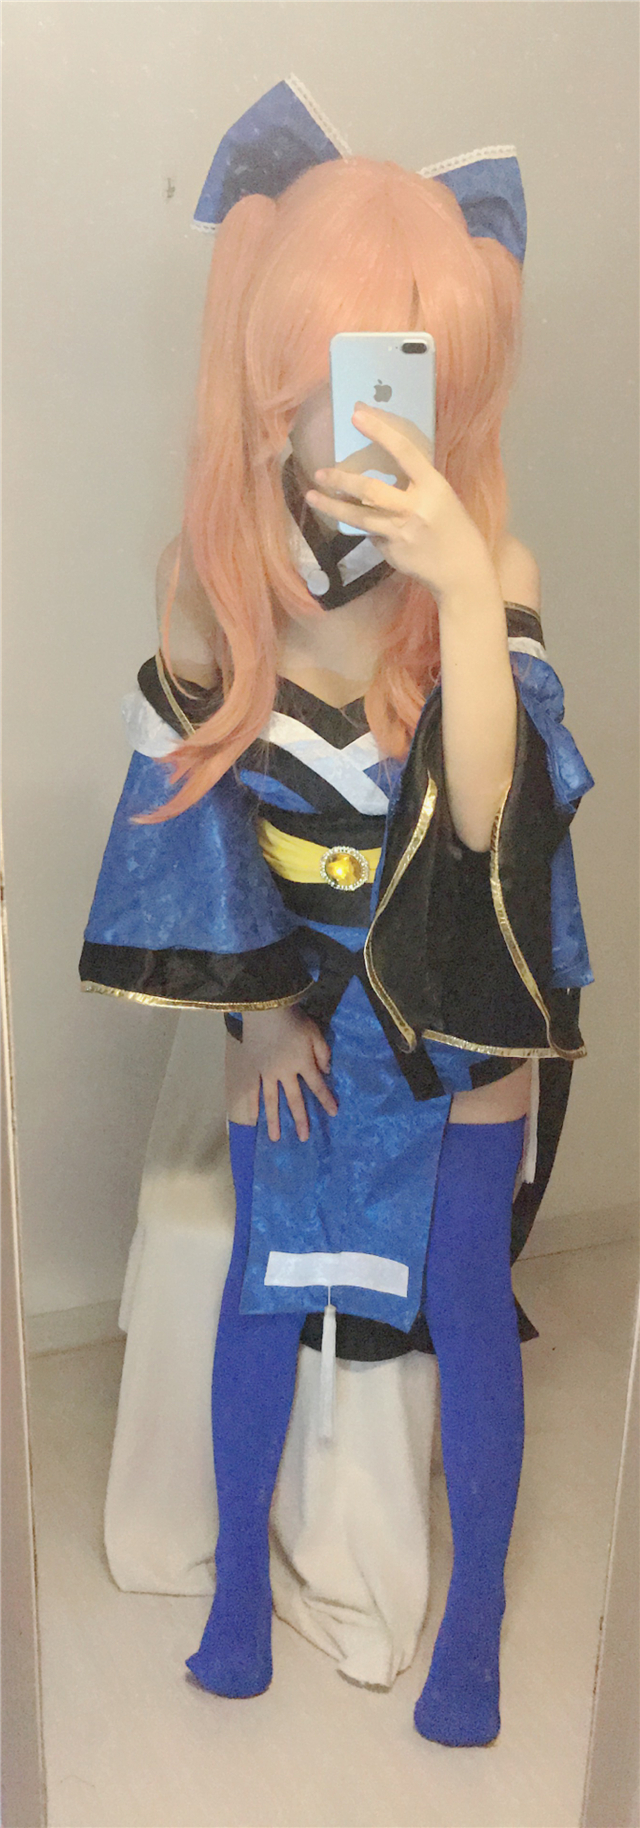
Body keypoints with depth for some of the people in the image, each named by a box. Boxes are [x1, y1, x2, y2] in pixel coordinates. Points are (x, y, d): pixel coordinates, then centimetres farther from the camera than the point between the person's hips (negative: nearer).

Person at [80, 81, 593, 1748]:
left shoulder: (492, 569, -20)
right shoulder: (208, 572, -14)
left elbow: (482, 814, -32)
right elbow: (199, 800, -4)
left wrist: (462, 586, -44)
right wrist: (251, 1002, 0)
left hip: (463, 984, -1)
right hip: (295, 978, 2)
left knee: (462, 1287, 8)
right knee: (268, 1265, 13)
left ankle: (475, 1619, 32)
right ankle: (240, 1574, 37)